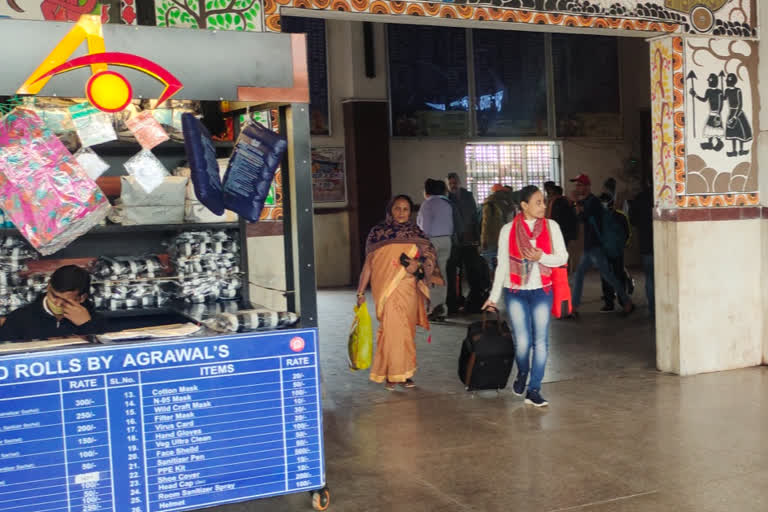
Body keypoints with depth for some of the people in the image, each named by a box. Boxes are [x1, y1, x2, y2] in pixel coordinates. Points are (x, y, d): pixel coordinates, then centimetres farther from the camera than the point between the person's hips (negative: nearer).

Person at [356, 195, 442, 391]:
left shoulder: (415, 233, 11)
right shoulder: (378, 232, 5)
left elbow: (429, 257, 8)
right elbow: (369, 263, 6)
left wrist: (418, 263, -15)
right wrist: (361, 291, 4)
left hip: (409, 289, 3)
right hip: (386, 288, -2)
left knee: (405, 330, 6)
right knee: (393, 328, -9)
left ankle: (403, 373, 17)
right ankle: (393, 374, 2)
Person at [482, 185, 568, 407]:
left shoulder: (551, 226, 2)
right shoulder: (508, 230, 2)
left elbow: (563, 257, 1)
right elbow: (502, 265, 7)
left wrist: (541, 257, -17)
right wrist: (494, 296, 7)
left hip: (541, 291, 1)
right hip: (515, 292, -1)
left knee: (541, 341, -1)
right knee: (522, 341, -5)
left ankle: (534, 390, 10)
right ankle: (522, 374, 26)